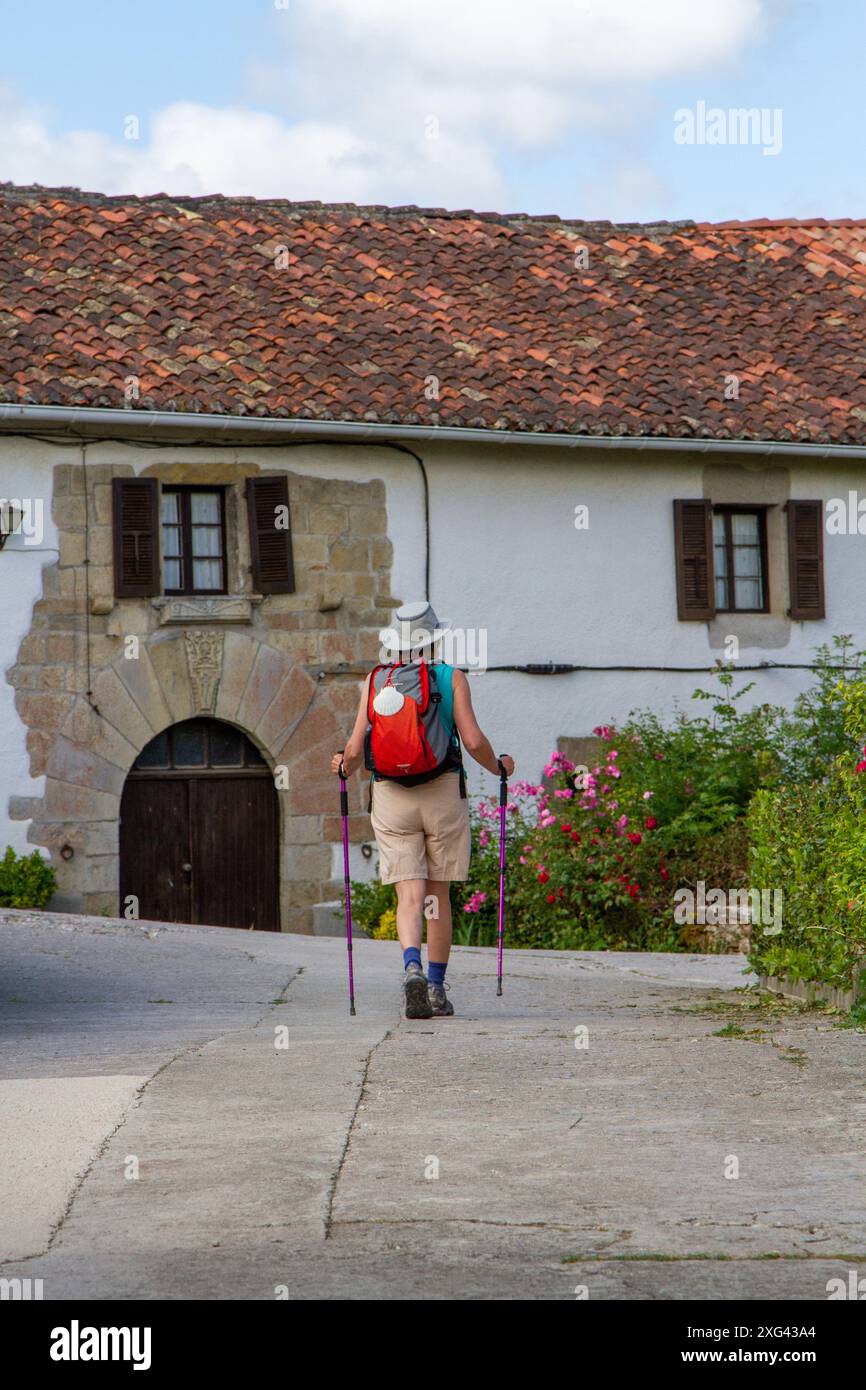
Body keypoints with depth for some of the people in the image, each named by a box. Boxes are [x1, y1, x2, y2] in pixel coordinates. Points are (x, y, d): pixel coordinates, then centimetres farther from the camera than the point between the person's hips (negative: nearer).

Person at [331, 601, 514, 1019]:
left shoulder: (375, 681, 3)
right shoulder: (451, 678, -1)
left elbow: (354, 750, -1)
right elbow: (473, 741, -9)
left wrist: (345, 767, 22)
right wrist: (499, 766, 11)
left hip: (389, 797, 1)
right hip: (442, 795, -1)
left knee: (409, 896, -2)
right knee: (438, 896, 11)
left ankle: (413, 969, -26)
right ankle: (437, 990, 14)